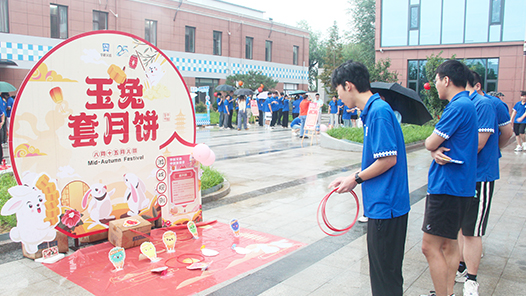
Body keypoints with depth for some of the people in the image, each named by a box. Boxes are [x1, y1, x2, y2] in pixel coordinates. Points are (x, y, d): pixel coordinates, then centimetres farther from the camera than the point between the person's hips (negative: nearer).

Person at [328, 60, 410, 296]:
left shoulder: (379, 111, -18)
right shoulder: (372, 111, 12)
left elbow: (388, 160, -21)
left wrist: (356, 179, -9)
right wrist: (351, 178, 11)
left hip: (386, 205, -10)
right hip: (380, 205, 10)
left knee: (386, 274, 4)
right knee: (381, 270, 21)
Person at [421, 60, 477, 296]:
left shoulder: (458, 106, -17)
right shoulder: (465, 104, 16)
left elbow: (430, 142, -16)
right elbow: (434, 145, 12)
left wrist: (433, 145, 6)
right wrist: (436, 151, -9)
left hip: (447, 186, -11)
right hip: (457, 186, 11)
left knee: (431, 247, -7)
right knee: (448, 244, 17)